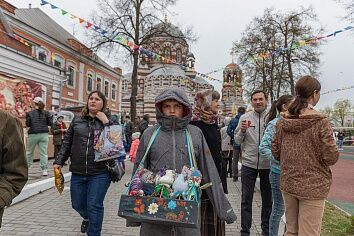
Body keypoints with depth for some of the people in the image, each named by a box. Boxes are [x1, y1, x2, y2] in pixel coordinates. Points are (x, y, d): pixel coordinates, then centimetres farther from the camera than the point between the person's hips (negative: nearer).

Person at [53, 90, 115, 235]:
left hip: (100, 173, -3)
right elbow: (67, 143, 11)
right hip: (78, 172, 4)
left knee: (94, 206, 0)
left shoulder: (109, 122, 0)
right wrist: (59, 161, 5)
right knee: (78, 204, 17)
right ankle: (87, 218, 51)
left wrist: (105, 123, -17)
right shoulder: (77, 120, 7)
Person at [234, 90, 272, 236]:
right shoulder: (244, 118, 0)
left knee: (267, 199, 15)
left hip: (268, 164, 0)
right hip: (249, 163, 0)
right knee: (246, 200, 7)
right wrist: (242, 131, -15)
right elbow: (237, 141, 3)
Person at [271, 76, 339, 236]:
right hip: (312, 187, -5)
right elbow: (331, 157, -13)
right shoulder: (321, 122, -14)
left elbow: (275, 152, 5)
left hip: (288, 183, 5)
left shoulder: (283, 121, 0)